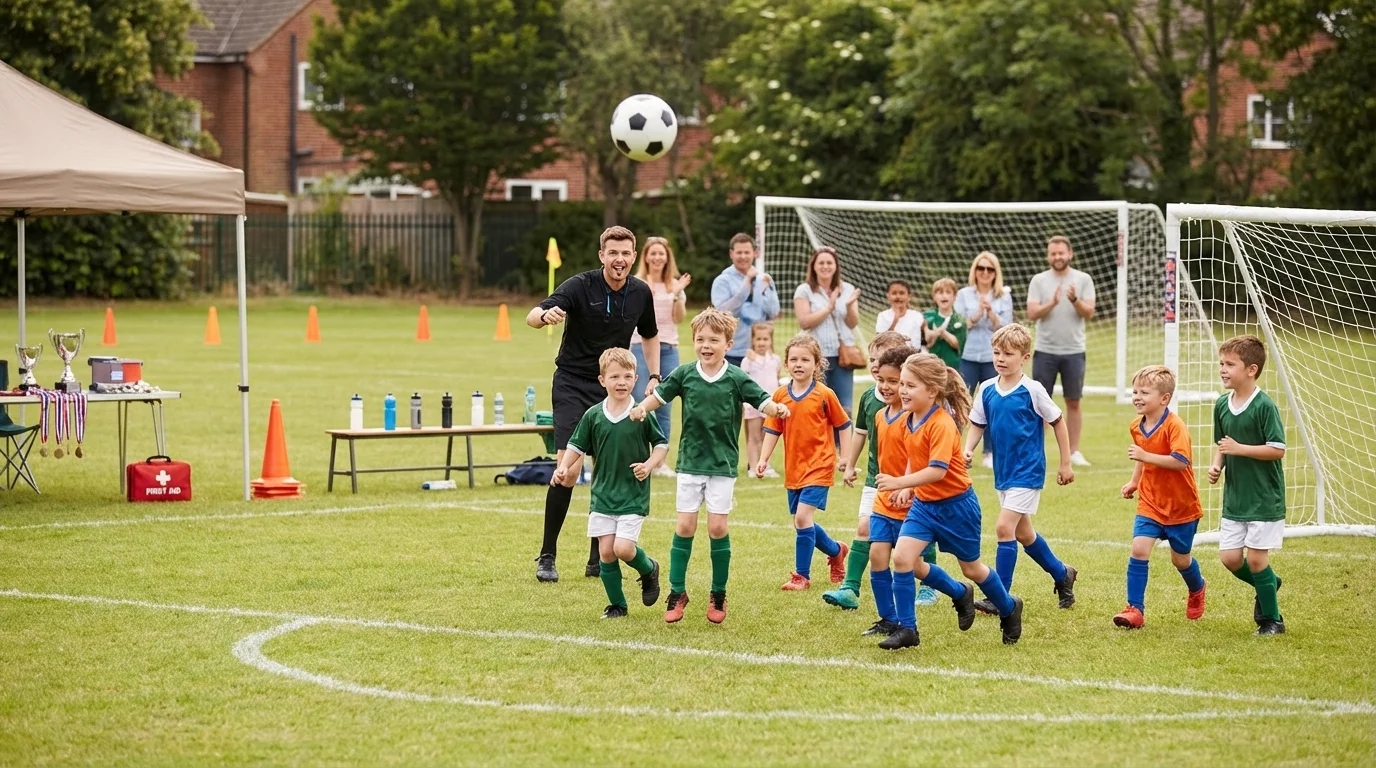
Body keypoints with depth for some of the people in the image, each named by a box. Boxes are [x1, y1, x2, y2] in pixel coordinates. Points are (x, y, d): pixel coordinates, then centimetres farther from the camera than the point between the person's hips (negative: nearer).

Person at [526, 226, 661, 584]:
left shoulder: (641, 293, 0)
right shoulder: (580, 286, -15)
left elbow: (650, 335, 19)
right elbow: (532, 316, -28)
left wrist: (654, 376, 8)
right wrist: (546, 315, -51)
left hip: (612, 390, 4)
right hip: (572, 383, -4)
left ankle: (597, 560, 11)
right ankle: (547, 557, -6)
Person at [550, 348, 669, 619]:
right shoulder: (593, 416, 0)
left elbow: (662, 444, 3)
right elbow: (576, 446, 9)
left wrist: (649, 465, -14)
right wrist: (563, 467, -7)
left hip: (633, 496, -3)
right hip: (602, 495, 3)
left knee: (623, 548, -15)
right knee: (606, 552, 2)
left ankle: (649, 569, 18)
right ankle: (616, 605, 16)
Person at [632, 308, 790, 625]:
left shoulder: (736, 379, -6)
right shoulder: (685, 374, -1)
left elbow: (762, 401, -8)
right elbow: (660, 394, 8)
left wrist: (777, 409, -29)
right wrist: (641, 408, -11)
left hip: (722, 465, -1)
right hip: (690, 463, 2)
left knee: (717, 527, -1)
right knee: (685, 526, 0)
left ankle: (719, 595, 13)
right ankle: (677, 592, 10)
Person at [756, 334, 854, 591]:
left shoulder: (824, 395, -9)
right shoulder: (780, 395, 1)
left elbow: (843, 425, 1)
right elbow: (772, 430, 6)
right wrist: (763, 459, -3)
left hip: (819, 467, -5)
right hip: (794, 469, 5)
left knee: (802, 517, -16)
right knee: (802, 522, 13)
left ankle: (802, 576, -6)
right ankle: (836, 551, 41)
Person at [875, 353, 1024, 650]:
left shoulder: (941, 424, -25)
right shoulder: (911, 420, 1)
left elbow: (937, 470, -33)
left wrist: (900, 483, -38)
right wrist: (907, 488, 2)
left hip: (955, 504, -7)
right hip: (924, 503, 7)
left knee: (971, 567, 11)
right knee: (902, 558, -10)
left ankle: (1009, 609, 38)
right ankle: (907, 629, 6)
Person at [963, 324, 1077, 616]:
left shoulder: (1032, 391, -13)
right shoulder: (986, 390, 0)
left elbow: (1058, 423, -4)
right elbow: (977, 425, 9)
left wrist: (1066, 464, -1)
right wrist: (967, 451, -11)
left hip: (1027, 473, -7)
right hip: (1003, 472, 7)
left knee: (1005, 528, -15)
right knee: (1022, 533, 17)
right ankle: (1062, 574, 38)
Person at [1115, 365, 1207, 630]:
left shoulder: (1175, 426, -22)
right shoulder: (1136, 427, 2)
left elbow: (1180, 461, -34)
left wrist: (1146, 456, -35)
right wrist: (1134, 481, 12)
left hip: (1181, 506, -5)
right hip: (1150, 503, 5)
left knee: (1180, 559, 12)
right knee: (1138, 549, -13)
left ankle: (1197, 590, 45)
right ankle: (1135, 609, -10)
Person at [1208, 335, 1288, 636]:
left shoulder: (1265, 406, -16)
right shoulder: (1222, 405, 4)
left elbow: (1278, 449, -18)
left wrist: (1239, 448, -21)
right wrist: (1216, 465, -3)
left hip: (1264, 498, -6)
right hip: (1234, 498, 6)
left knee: (1255, 557, -4)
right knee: (1230, 558, 3)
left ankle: (1272, 619, 12)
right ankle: (1268, 584, 32)